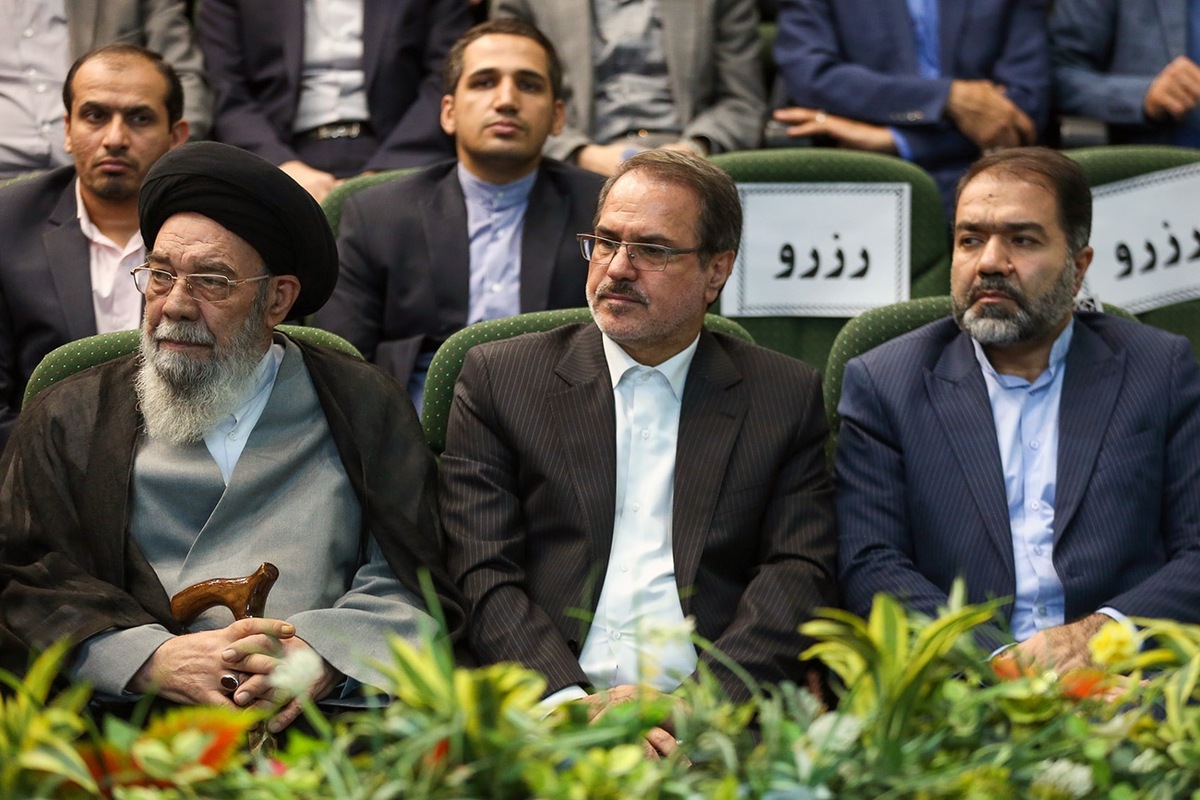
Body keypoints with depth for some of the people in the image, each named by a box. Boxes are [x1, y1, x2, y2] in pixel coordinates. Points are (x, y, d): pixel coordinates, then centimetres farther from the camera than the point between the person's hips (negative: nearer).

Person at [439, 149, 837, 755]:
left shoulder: (788, 397, 13)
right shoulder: (499, 378, 11)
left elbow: (798, 573, 3)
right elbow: (483, 577, 3)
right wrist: (573, 702, -14)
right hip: (547, 715, 0)